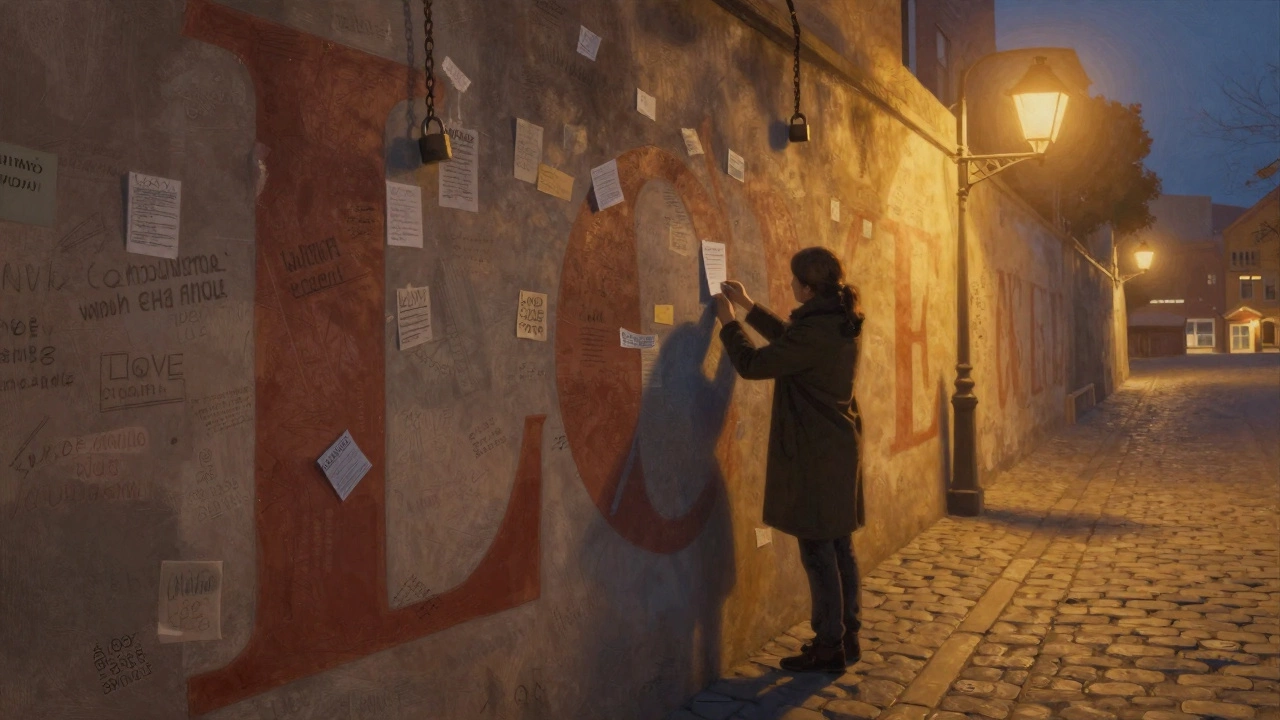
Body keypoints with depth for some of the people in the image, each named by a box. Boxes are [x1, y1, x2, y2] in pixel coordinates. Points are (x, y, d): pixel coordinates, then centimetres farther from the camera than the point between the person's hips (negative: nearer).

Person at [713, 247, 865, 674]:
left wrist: (728, 322, 1)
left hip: (814, 454, -9)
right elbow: (791, 341, 25)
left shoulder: (815, 330, -21)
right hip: (840, 447, 10)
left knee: (817, 550, 0)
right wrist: (750, 308, 26)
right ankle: (847, 638, 25)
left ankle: (829, 648, 9)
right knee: (839, 546, 15)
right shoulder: (841, 323, 8)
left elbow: (752, 365, -15)